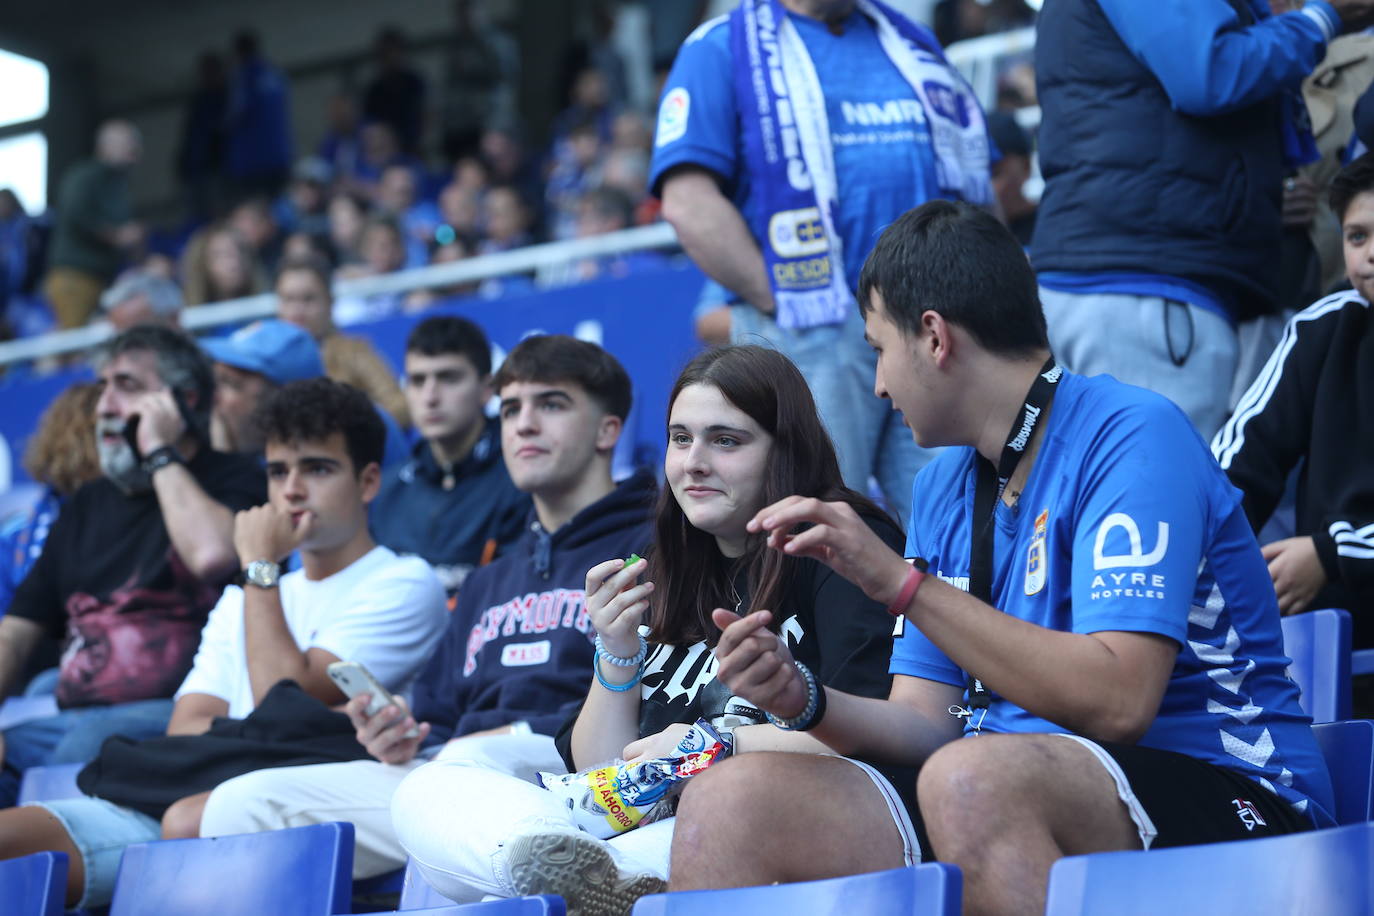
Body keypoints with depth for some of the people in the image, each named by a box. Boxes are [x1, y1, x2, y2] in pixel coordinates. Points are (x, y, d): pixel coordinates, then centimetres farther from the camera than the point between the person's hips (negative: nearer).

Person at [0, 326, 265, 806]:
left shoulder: (232, 481, 7)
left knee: (91, 744, -35)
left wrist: (160, 454, -3)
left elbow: (212, 555, -19)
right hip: (70, 720, 5)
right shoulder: (89, 505, 26)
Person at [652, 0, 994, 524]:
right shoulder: (721, 49, 5)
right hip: (811, 338, -5)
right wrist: (783, 302, -12)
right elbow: (687, 202, -8)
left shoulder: (914, 42, 22)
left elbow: (980, 190, 25)